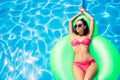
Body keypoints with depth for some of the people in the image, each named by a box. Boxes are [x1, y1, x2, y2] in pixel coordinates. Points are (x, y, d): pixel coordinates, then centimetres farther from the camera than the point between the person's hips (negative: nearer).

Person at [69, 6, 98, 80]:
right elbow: (71, 21, 32)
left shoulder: (88, 36, 19)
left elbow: (92, 20, 22)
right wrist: (80, 13, 44)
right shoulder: (73, 36, 23)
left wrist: (84, 12, 39)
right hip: (77, 64, 0)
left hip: (91, 63, 0)